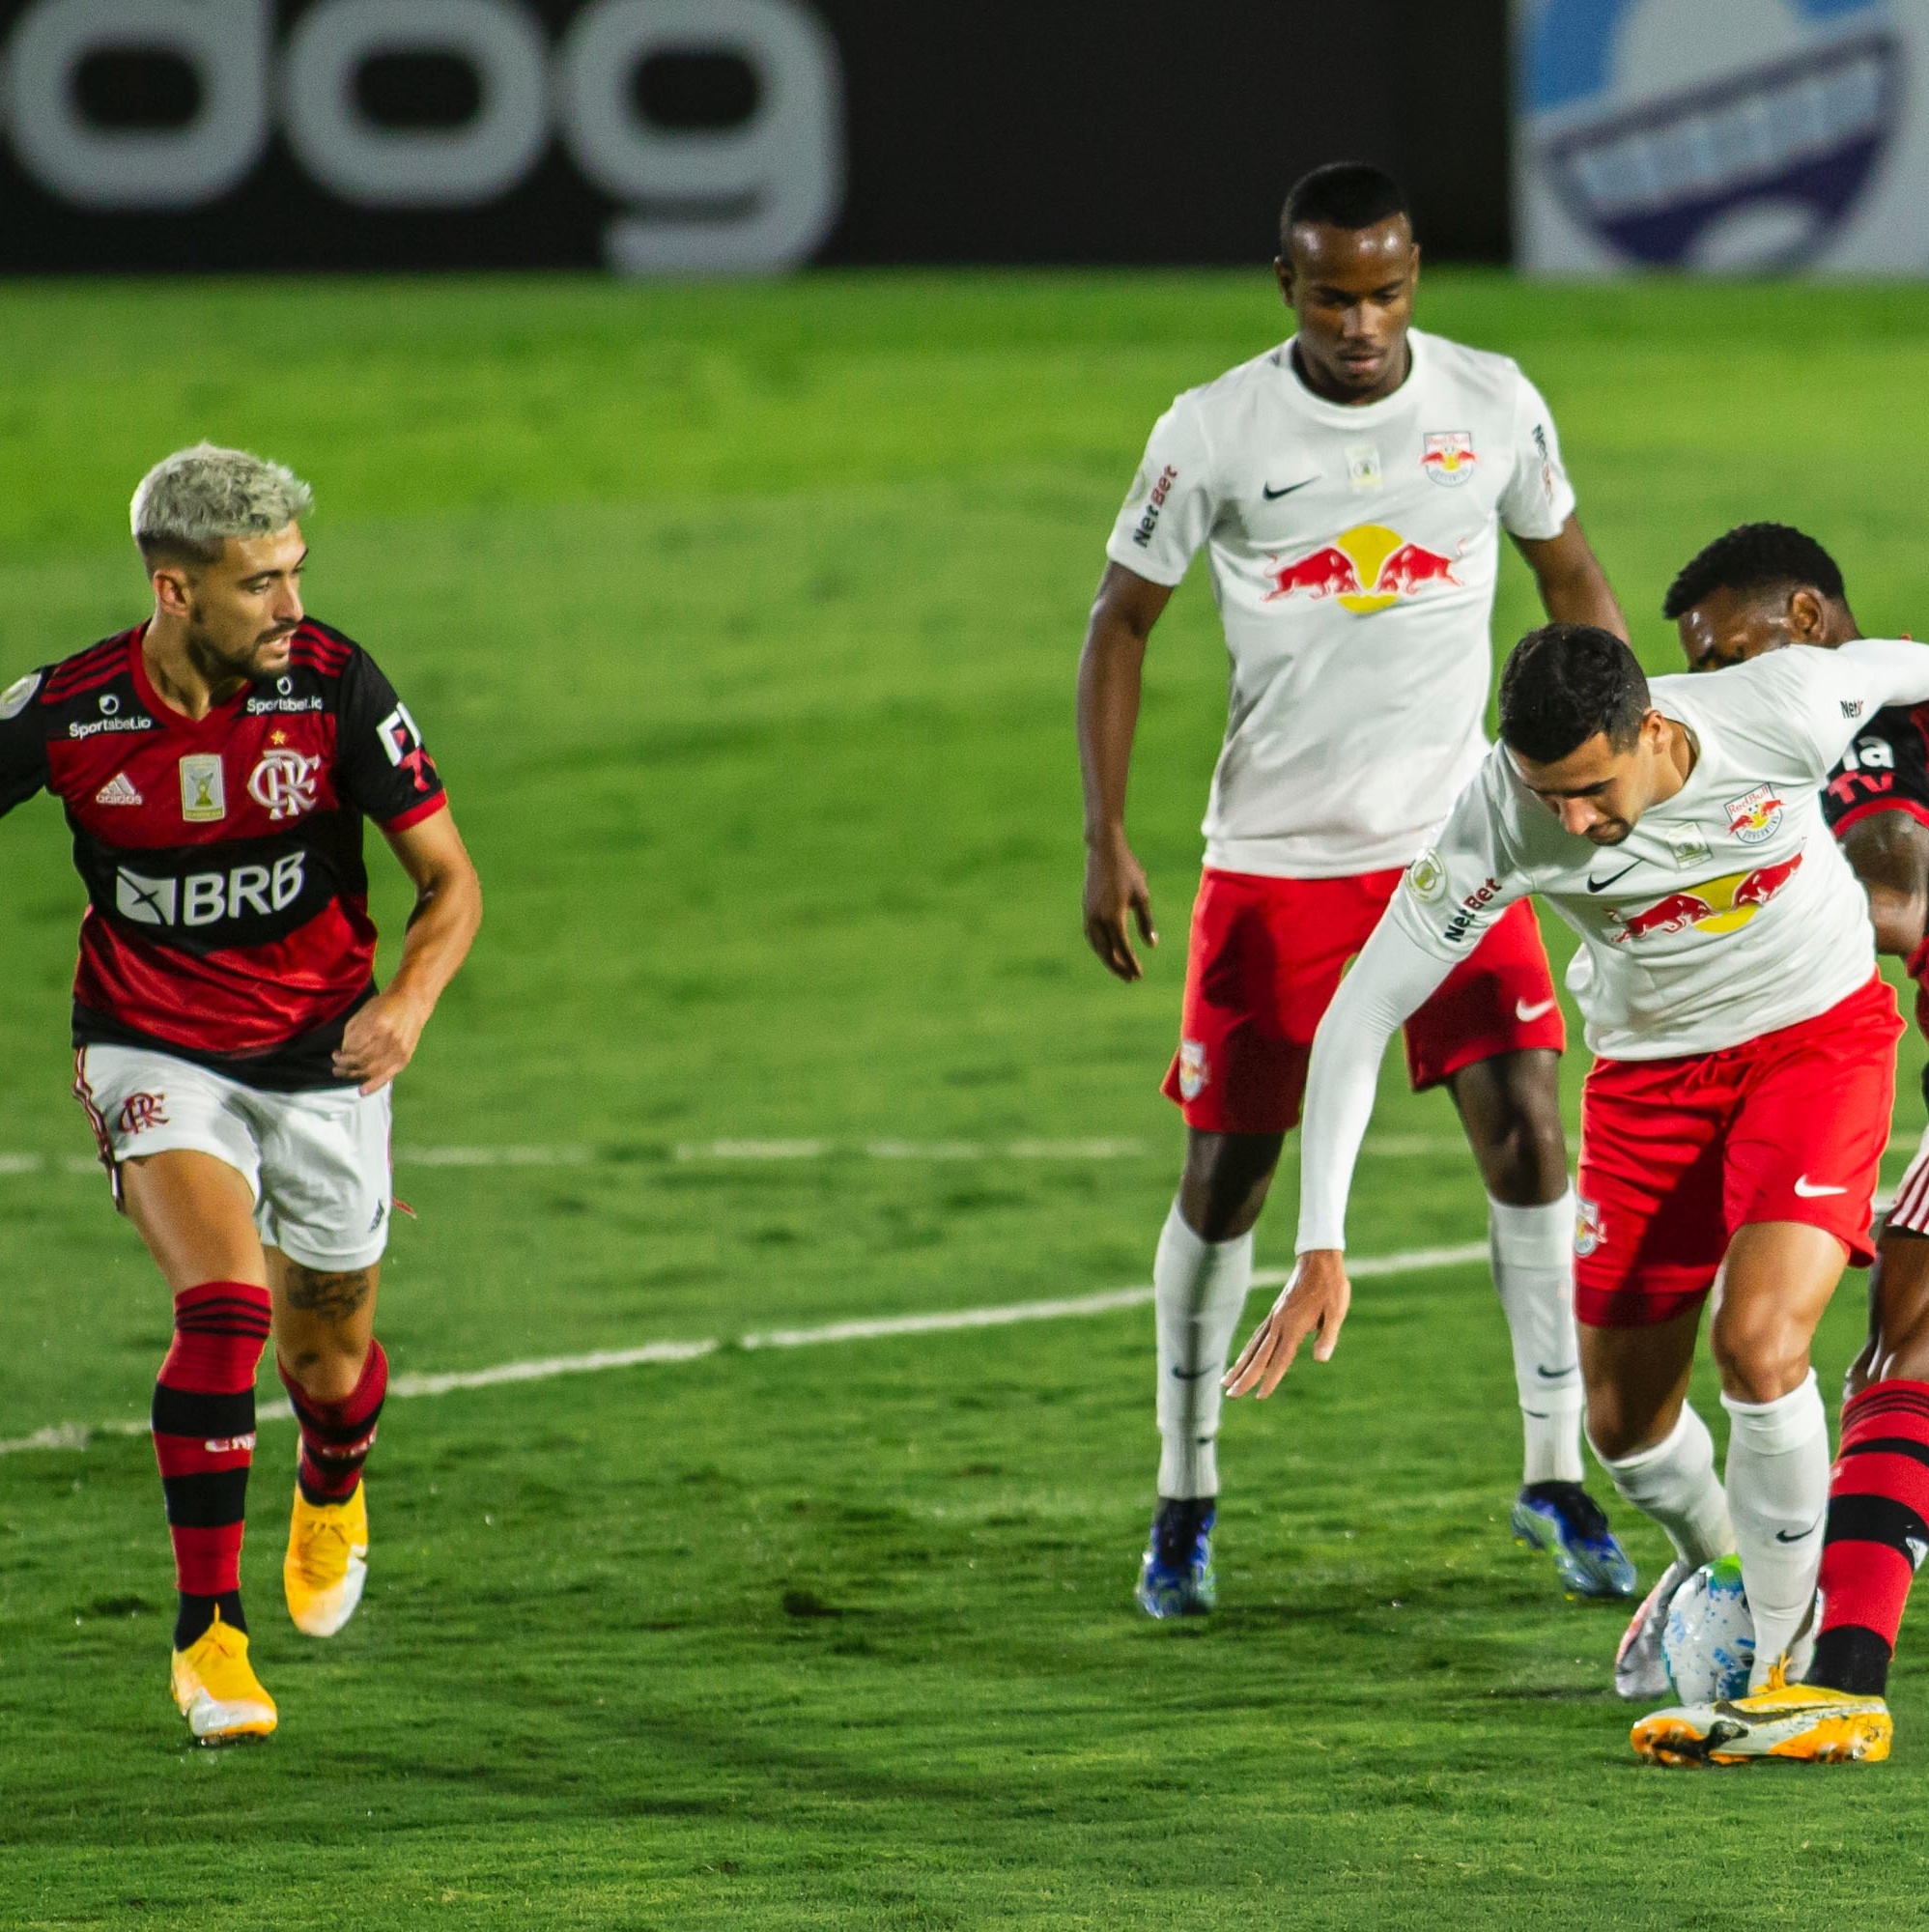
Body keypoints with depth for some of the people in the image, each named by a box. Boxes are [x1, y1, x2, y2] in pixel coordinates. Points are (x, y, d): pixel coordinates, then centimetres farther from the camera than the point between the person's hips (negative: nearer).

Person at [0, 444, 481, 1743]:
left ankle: (334, 1495, 52)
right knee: (228, 1305, -25)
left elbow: (451, 878, -10)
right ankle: (209, 1633, -17)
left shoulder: (333, 687, -16)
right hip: (154, 1049, -2)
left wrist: (407, 1003, -28)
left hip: (323, 1053, 2)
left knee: (327, 1357, 13)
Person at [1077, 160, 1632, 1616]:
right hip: (1274, 855, -1)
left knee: (1530, 1138, -10)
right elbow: (1123, 621, 1)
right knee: (1228, 1172, 2)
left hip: (1457, 838, 1)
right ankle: (1186, 1494, 18)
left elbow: (1572, 579, 12)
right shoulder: (1213, 432, -8)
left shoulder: (1495, 405, -3)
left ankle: (1557, 1470, 2)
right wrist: (1106, 839, -5)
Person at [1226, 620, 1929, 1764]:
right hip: (1648, 1064, 3)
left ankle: (1789, 1671, -11)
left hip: (1817, 1035, -3)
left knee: (1758, 1341, -23)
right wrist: (1322, 1247, -26)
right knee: (1625, 1420, 8)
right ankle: (1718, 1563, 41)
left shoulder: (1787, 715, -30)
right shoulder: (1500, 819, -27)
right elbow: (1361, 1013, -22)